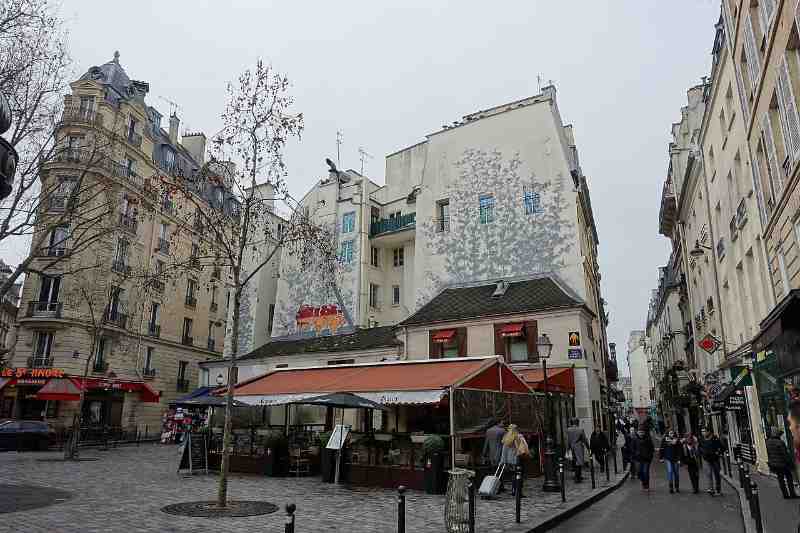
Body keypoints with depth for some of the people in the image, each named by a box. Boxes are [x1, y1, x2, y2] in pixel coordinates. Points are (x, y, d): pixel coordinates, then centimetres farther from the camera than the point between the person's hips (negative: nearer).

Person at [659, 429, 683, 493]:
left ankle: (677, 487, 23)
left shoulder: (677, 440, -1)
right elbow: (662, 449, 6)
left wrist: (679, 458, -8)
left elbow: (680, 450, -2)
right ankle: (671, 487, -3)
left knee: (676, 473, 9)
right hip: (668, 459, 0)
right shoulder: (665, 440, 2)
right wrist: (661, 458, 4)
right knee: (670, 472, -8)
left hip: (676, 459, 0)